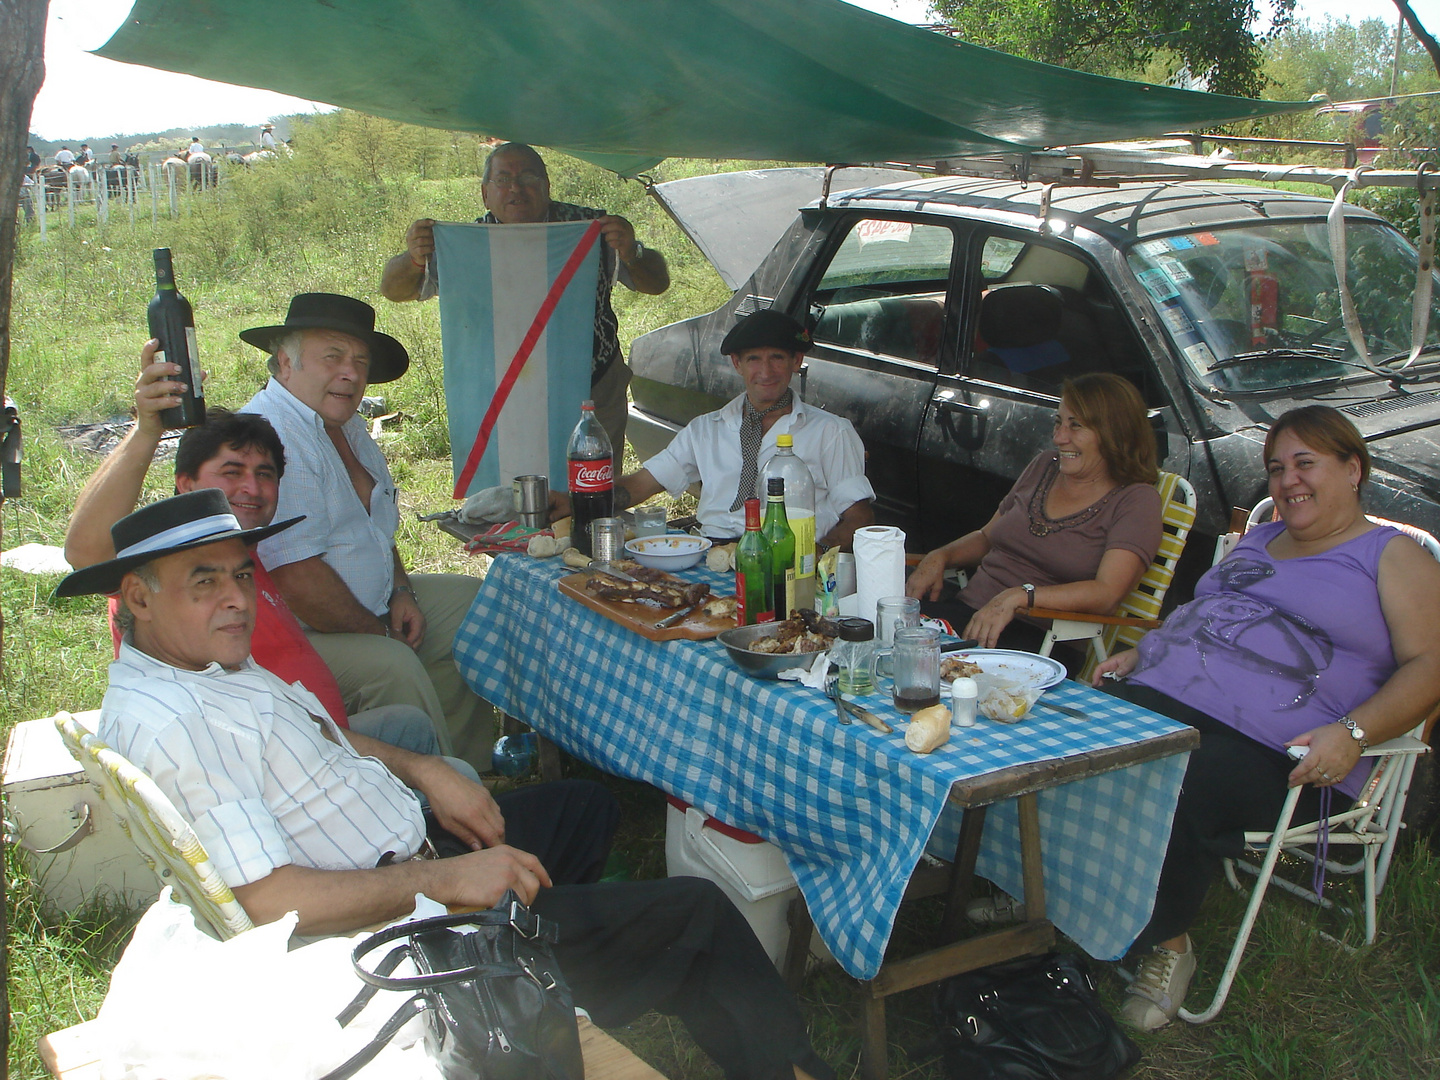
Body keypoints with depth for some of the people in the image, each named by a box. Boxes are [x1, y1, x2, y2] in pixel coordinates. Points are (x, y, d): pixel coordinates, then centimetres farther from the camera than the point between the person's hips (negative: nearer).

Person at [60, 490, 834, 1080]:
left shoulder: (211, 662, 6)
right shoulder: (165, 723, -27)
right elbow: (268, 901, -32)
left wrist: (424, 771, 4)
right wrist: (441, 881, -28)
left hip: (415, 845, 11)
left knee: (587, 805, 33)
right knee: (699, 918, -8)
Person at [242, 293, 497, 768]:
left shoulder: (346, 425, 10)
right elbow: (296, 580, -29)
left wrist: (401, 592, 5)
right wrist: (378, 633, -15)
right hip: (295, 635, -11)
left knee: (470, 602, 12)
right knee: (392, 665, -32)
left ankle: (473, 771, 16)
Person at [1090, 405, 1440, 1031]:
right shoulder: (1259, 540, 30)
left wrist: (1352, 733, -18)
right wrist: (1139, 653, 14)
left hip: (1272, 745, -5)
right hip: (1158, 698, 6)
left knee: (1178, 799, -34)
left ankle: (1166, 943, -11)